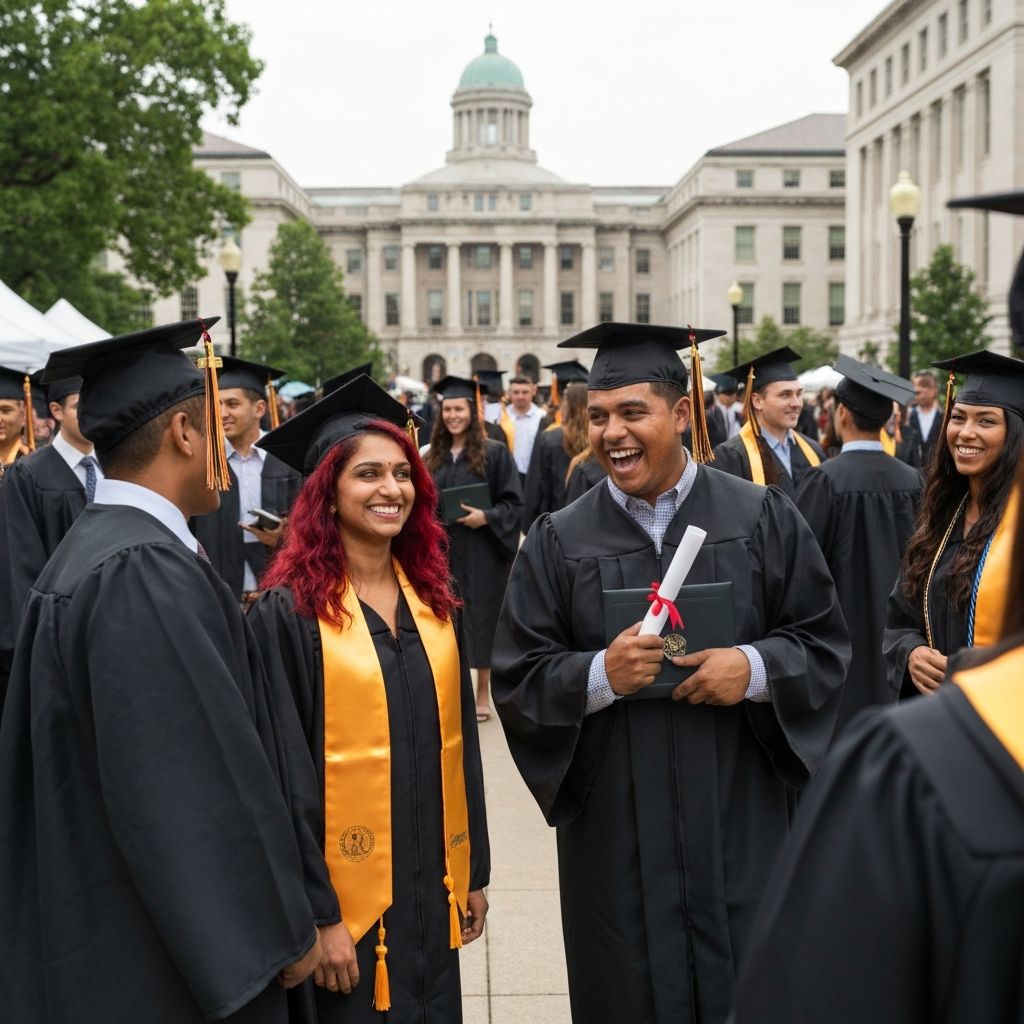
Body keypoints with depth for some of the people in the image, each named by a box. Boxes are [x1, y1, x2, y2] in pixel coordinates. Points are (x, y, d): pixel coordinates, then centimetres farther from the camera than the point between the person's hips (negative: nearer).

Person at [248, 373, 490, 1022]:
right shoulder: (290, 612, -12)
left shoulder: (432, 600, 6)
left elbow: (458, 738, 10)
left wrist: (475, 871, 11)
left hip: (431, 889, 5)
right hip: (345, 899, -5)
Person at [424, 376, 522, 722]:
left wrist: (486, 517, -20)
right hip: (442, 550, 4)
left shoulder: (494, 453, -3)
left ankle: (482, 694, 13)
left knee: (480, 616, 1)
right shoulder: (433, 456, 10)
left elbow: (514, 502, -5)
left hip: (481, 551, -4)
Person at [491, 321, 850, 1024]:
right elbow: (518, 681, -1)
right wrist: (600, 675, -19)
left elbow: (826, 644, 2)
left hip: (740, 821, 0)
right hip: (614, 831, 0)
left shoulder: (764, 519, 0)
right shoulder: (560, 541, 0)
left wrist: (755, 668, -16)